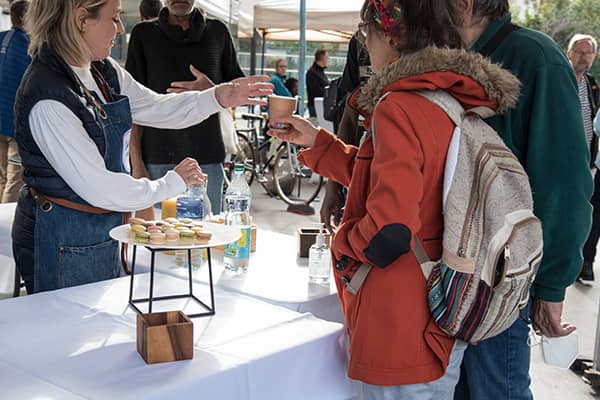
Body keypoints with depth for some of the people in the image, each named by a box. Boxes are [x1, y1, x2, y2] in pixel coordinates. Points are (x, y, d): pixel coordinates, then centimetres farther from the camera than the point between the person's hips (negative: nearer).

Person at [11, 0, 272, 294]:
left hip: (102, 231, 8)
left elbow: (156, 109, 11)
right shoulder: (48, 99, -26)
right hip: (62, 243, -8)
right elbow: (98, 188, -25)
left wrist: (219, 98, -4)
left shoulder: (103, 70, 0)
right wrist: (170, 185, -12)